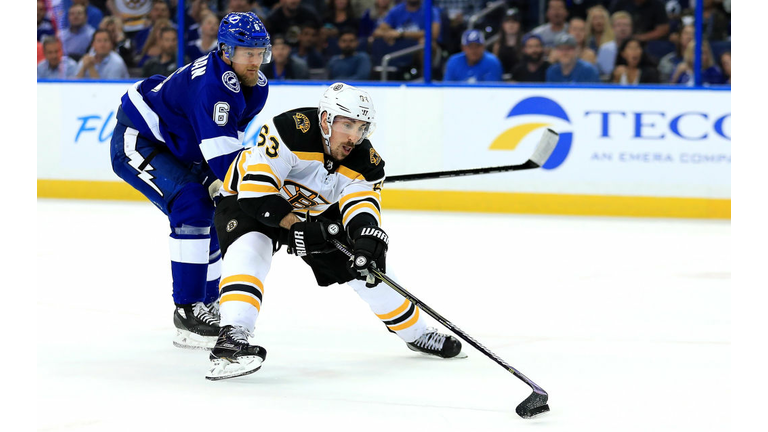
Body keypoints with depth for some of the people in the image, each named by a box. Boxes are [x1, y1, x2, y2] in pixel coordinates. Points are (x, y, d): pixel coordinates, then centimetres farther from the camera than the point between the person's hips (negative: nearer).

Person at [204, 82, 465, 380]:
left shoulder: (366, 162, -20)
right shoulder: (291, 131, -36)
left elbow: (362, 205, -31)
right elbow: (255, 190, -37)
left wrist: (367, 236, -53)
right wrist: (296, 227, -39)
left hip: (315, 212, 5)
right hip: (245, 200, -5)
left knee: (368, 267, 3)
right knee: (251, 248, -37)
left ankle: (416, 333, 25)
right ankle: (232, 336, -45)